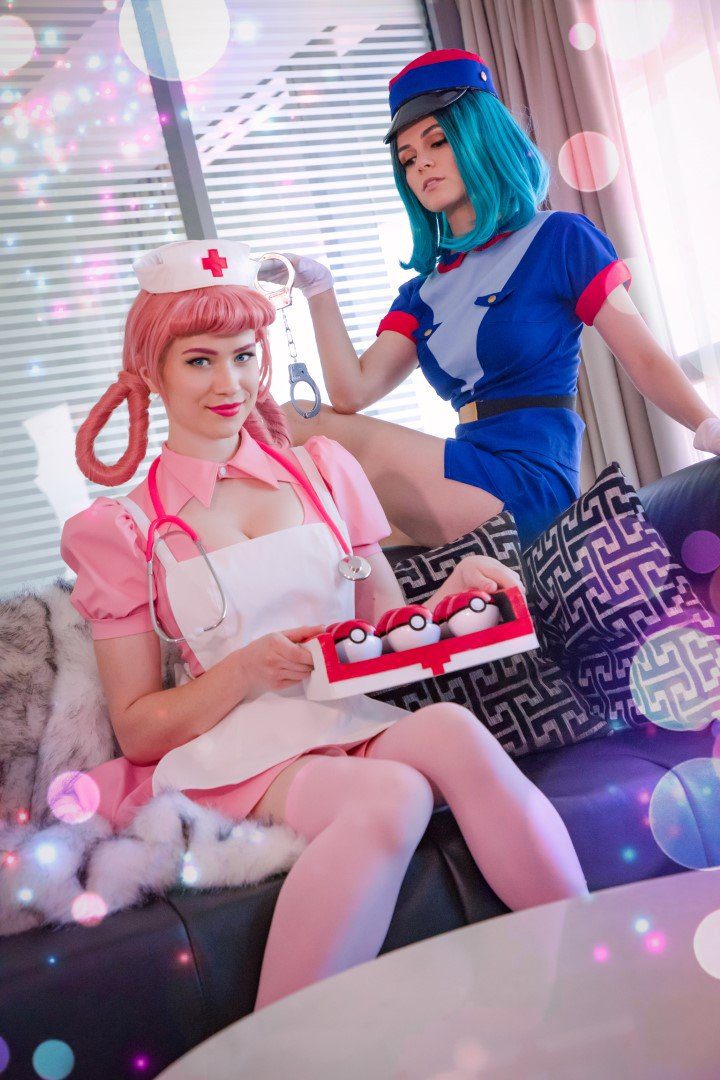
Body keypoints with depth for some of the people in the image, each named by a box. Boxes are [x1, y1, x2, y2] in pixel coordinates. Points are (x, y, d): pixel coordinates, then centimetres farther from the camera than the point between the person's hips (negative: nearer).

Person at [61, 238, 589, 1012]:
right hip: (236, 758, -3)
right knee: (395, 795, -33)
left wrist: (447, 599, -5)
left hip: (358, 725, 3)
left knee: (450, 725, -32)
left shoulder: (322, 470, 15)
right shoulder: (120, 530, 6)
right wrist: (247, 670, -14)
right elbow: (138, 730, 3)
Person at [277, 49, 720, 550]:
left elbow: (646, 361, 0)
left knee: (303, 428, -16)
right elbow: (353, 392, 6)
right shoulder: (425, 289, 18)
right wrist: (319, 292, -3)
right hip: (472, 473, 6)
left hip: (529, 483, -6)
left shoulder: (560, 239, 4)